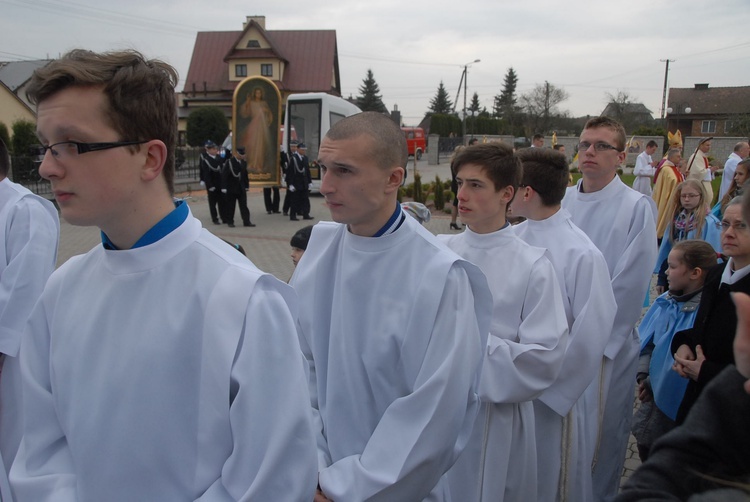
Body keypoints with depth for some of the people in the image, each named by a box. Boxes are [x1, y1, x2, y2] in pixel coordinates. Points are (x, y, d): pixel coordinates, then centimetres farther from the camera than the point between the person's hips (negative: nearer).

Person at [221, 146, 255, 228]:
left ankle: (246, 221, 4)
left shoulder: (244, 163, 6)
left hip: (241, 188, 4)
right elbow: (224, 175, -10)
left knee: (244, 205, 3)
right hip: (231, 188, -4)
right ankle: (230, 222, 14)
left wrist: (246, 186, 11)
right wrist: (224, 187, -14)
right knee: (230, 206, 4)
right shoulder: (229, 162, -10)